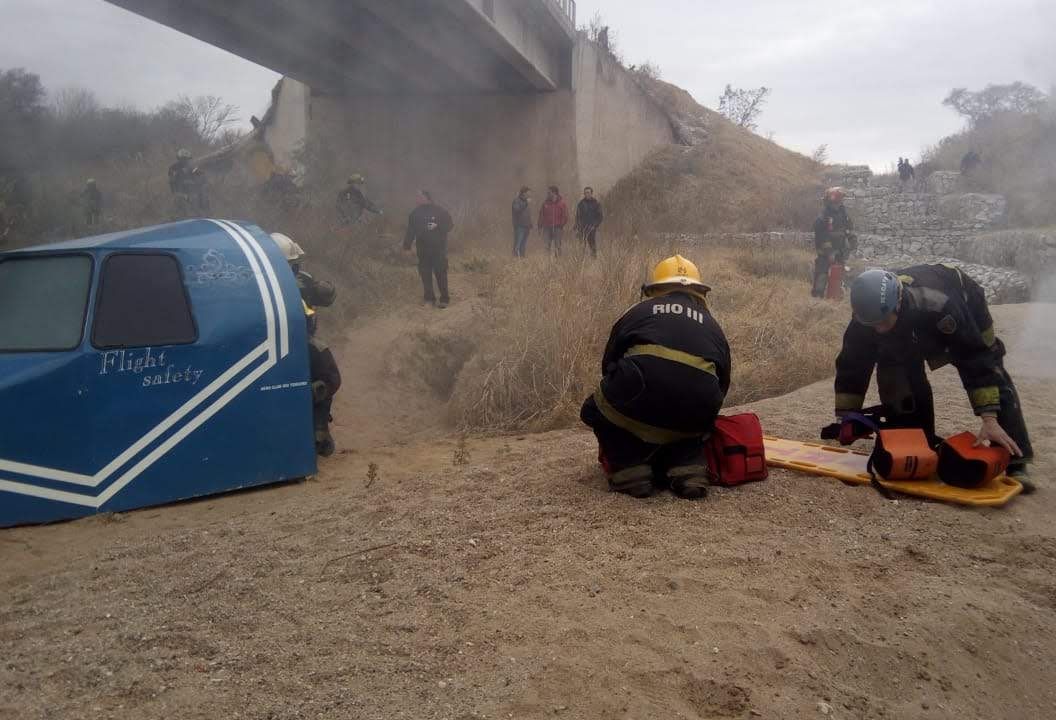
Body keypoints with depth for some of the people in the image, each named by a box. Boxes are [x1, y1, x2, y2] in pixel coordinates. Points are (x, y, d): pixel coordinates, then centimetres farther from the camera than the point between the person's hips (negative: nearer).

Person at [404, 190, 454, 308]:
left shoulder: (440, 211, -5)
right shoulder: (416, 213, 6)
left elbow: (449, 224, -3)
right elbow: (411, 231, 10)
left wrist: (437, 226, -18)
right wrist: (407, 245, 8)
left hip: (439, 248, -4)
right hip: (423, 249, 4)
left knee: (440, 273, -4)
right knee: (425, 273, 7)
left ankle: (444, 299, 5)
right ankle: (429, 298, 18)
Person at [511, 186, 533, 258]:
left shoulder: (527, 201, 19)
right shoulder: (517, 200, -4)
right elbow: (516, 209, -23)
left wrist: (530, 226, 19)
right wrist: (526, 203, -22)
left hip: (526, 227, 7)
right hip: (519, 226, -7)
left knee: (524, 245, 7)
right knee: (517, 244, -10)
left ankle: (522, 257, 11)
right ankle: (515, 257, -10)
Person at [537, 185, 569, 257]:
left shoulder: (561, 203, 0)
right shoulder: (545, 203, 9)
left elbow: (565, 215, -1)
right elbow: (541, 215, 10)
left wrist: (562, 225, -9)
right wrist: (540, 226, 5)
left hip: (557, 227, -3)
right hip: (547, 227, 3)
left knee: (557, 244, 1)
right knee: (547, 245, 4)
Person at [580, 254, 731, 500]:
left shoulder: (638, 312, 22)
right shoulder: (711, 324, 27)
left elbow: (608, 366, 28)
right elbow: (722, 383, 32)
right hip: (695, 414, 2)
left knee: (596, 411, 27)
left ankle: (630, 469, 8)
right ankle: (688, 468, 8)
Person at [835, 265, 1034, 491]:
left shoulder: (937, 306, -48)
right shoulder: (866, 316, -35)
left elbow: (976, 359, -42)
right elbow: (851, 367, -21)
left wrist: (989, 419, -46)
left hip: (965, 305, -3)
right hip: (912, 331, 3)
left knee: (993, 374, -15)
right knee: (891, 373, -16)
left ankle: (1016, 463, -11)